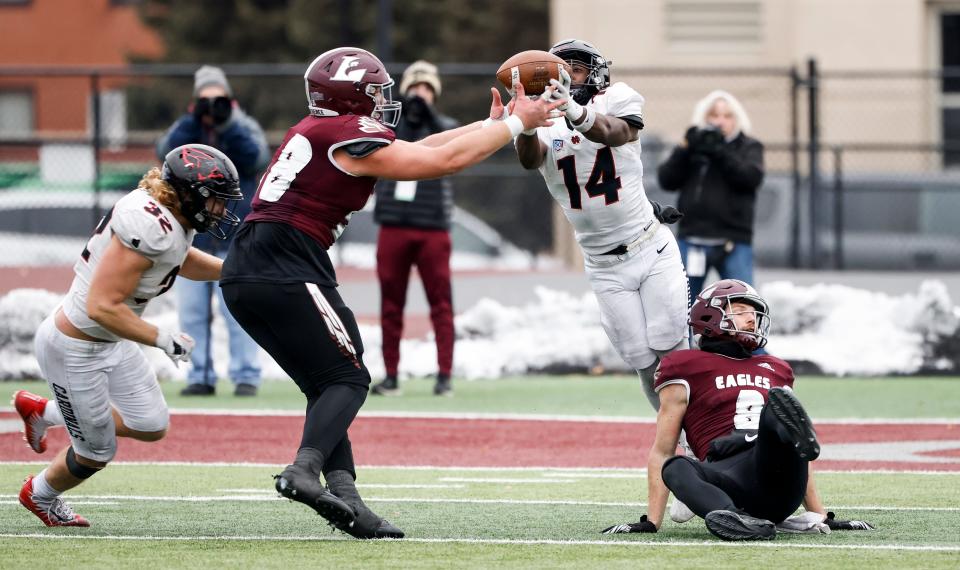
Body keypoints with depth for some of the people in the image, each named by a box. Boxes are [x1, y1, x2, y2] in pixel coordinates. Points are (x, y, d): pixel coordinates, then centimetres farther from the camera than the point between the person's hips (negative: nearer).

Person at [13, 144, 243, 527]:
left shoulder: (172, 218, -3)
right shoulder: (148, 226, -32)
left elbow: (182, 262, 22)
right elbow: (102, 307, -33)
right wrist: (162, 339, -27)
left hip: (111, 344, 9)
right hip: (75, 348, -9)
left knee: (152, 426, 15)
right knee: (97, 452, 8)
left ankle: (43, 412, 31)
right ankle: (40, 495, 40)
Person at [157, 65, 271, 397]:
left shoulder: (246, 127, 5)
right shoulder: (185, 130, 8)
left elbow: (256, 158, -14)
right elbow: (168, 153, -11)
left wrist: (229, 124, -20)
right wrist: (194, 120, -19)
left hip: (234, 236, -3)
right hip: (190, 235, 3)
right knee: (192, 312, 2)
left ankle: (246, 376, -3)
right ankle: (200, 376, 9)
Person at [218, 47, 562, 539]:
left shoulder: (315, 131, 21)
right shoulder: (354, 140, -7)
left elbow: (415, 150, 27)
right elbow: (446, 160, -4)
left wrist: (492, 123, 30)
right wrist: (515, 125, 7)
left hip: (243, 276, 9)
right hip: (285, 274, -9)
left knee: (324, 384, 12)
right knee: (346, 379, -2)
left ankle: (342, 491, 1)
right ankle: (304, 470, -23)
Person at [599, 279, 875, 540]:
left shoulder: (774, 370, 33)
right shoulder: (688, 369, 17)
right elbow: (662, 452, 13)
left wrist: (820, 514, 31)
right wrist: (652, 522, 4)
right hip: (730, 479, -3)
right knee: (676, 468, -37)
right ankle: (740, 522, -61)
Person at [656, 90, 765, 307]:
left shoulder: (749, 147, 10)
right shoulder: (693, 145, 15)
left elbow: (752, 177, -10)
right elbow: (667, 180, 3)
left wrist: (721, 152, -18)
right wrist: (685, 150, -11)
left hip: (733, 243, -2)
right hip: (691, 242, 2)